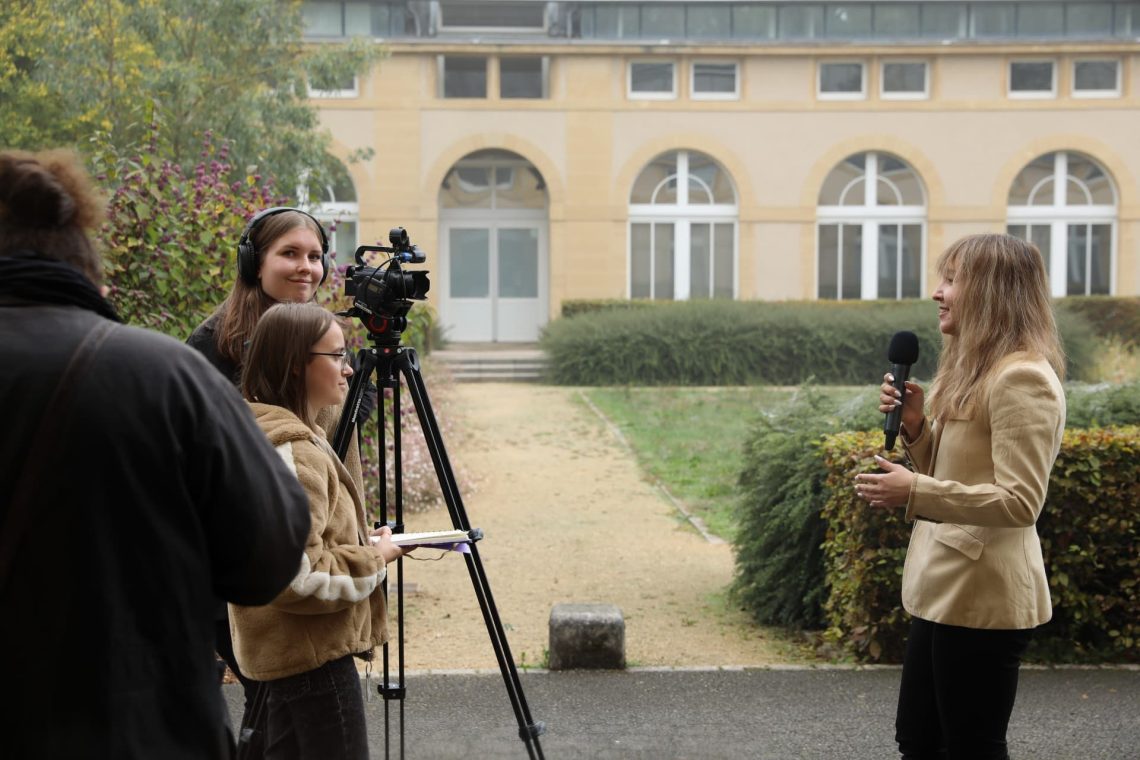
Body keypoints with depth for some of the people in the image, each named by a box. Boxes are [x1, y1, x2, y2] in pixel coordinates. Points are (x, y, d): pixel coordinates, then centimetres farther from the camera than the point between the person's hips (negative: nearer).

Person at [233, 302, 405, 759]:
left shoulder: (259, 432, 11)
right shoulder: (291, 450, -22)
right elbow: (297, 576, -26)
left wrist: (361, 541, 9)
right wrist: (374, 558, -13)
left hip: (279, 649, 11)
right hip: (314, 654, -11)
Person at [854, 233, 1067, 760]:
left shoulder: (1022, 378, -17)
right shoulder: (974, 371, 14)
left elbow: (1020, 501, -23)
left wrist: (915, 493, -30)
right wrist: (914, 426, 2)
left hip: (982, 597, -10)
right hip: (945, 590, 10)